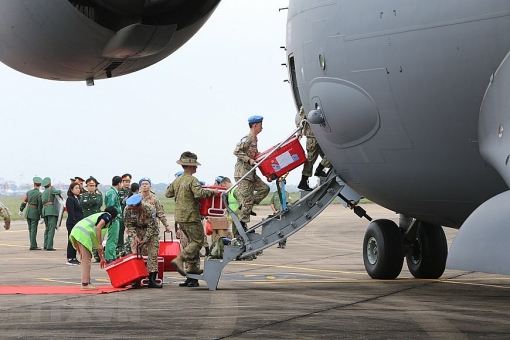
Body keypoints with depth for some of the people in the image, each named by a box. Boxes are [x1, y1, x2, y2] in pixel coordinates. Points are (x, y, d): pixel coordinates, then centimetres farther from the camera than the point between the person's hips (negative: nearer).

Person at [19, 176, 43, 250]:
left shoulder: (28, 192, 4)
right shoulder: (39, 194, -13)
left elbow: (24, 201, 10)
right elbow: (40, 205, -15)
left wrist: (21, 210, 23)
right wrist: (42, 216, -10)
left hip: (28, 213, 6)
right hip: (35, 213, -6)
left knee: (30, 230, 13)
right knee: (33, 230, -3)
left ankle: (33, 245, 18)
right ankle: (33, 246, -4)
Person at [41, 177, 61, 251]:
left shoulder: (43, 193, 23)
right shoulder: (51, 189, 0)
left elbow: (41, 203, 21)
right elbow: (57, 192, -15)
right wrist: (59, 191, 6)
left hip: (44, 210, 8)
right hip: (51, 209, -8)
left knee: (47, 228, 15)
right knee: (51, 229, -9)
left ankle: (45, 245, 12)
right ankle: (49, 246, -14)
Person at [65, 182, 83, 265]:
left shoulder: (77, 198, 15)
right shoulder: (70, 199, -10)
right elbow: (71, 213, -15)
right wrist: (74, 223, -19)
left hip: (78, 223, 8)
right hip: (72, 223, -8)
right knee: (71, 241, -5)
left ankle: (74, 258, 16)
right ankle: (69, 259, -1)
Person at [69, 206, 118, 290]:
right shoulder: (107, 216, 9)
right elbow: (98, 228, -12)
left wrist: (101, 257, 38)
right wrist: (100, 244, -11)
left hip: (75, 233, 9)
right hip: (83, 234, -9)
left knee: (85, 259, 16)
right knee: (86, 259, -7)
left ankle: (87, 282, 18)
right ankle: (85, 284, -9)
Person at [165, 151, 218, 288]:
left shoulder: (177, 181, 11)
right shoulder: (192, 180, -14)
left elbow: (168, 194, 21)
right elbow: (200, 193, -28)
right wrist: (211, 192, -13)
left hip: (180, 216, 9)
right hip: (191, 216, -9)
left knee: (192, 241, 15)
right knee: (197, 241, -4)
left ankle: (193, 268, 14)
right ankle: (179, 259, -15)